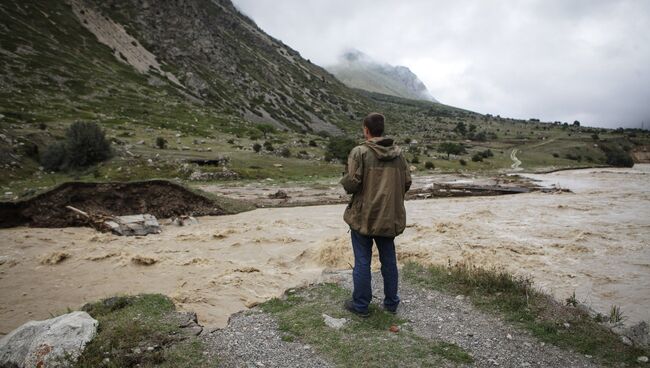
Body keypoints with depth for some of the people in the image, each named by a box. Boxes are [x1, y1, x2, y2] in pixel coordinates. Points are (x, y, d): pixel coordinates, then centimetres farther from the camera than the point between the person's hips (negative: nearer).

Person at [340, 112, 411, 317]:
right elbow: (407, 183, 3)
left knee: (362, 262, 7)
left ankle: (361, 305, 19)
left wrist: (344, 180, 4)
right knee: (389, 260, 17)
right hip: (390, 217, 5)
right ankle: (391, 302, 29)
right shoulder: (398, 153, 2)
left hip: (364, 217, -4)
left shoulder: (360, 152, -14)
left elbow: (351, 184, -19)